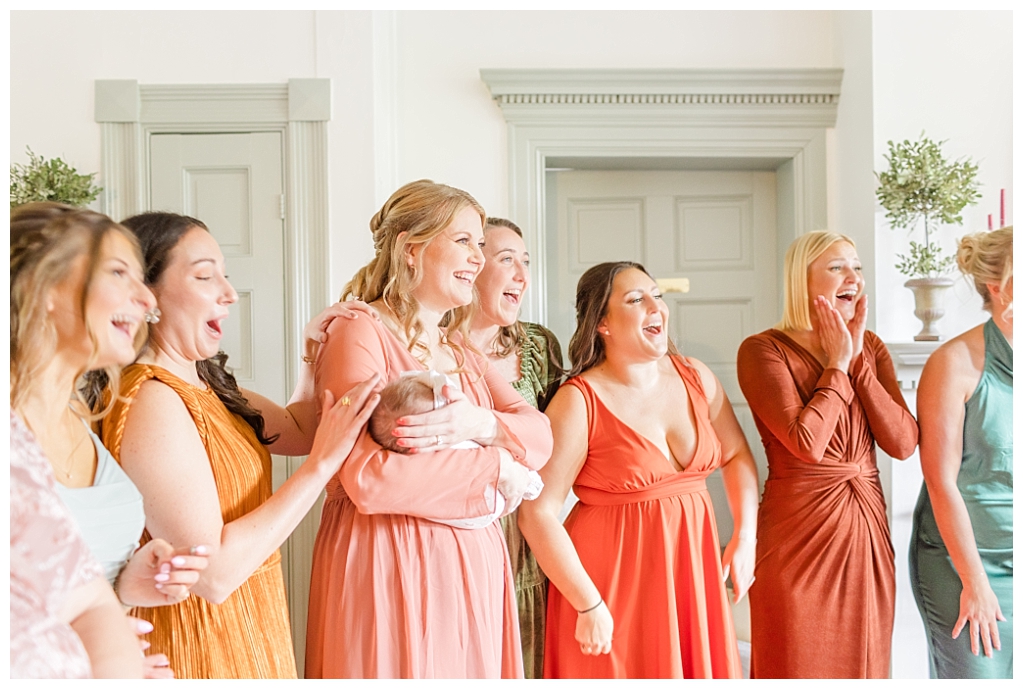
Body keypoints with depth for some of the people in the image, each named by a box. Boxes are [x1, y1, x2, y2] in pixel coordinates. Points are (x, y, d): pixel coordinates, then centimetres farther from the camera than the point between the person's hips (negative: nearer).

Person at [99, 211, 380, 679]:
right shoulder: (151, 400, -24)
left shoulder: (204, 386, 4)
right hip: (199, 641, -9)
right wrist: (320, 465, -24)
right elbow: (212, 573, -28)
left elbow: (297, 430, 15)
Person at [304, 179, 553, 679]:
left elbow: (541, 436, 4)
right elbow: (367, 478, -23)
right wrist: (495, 465, -14)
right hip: (389, 567, -7)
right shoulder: (361, 332, -11)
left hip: (472, 565, 7)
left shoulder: (458, 346, 14)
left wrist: (478, 424, -18)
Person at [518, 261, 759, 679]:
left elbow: (737, 456, 14)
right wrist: (589, 607, -15)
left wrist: (745, 536, 3)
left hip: (692, 563, 5)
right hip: (614, 578, -5)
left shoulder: (696, 377, 2)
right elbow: (537, 514, -17)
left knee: (697, 670, 14)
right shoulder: (579, 401, -14)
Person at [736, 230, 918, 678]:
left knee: (862, 660, 16)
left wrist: (858, 359, -9)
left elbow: (903, 444, -5)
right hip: (799, 530, -5)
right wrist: (837, 364, -12)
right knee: (799, 665, 7)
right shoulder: (763, 350, -10)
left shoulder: (871, 347, 7)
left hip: (867, 527, 6)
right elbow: (807, 442, -24)